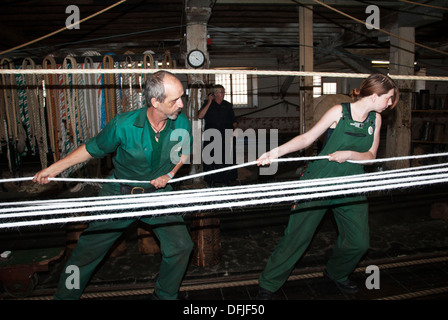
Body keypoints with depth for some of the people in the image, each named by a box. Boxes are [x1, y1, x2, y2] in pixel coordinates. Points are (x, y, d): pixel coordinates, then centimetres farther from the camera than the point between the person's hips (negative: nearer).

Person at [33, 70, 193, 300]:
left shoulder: (182, 124, -16)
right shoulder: (123, 124, -23)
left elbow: (184, 152, 7)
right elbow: (93, 148, -5)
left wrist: (170, 174, -8)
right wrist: (55, 168, -4)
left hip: (158, 194, 2)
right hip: (120, 194, -1)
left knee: (181, 246, -4)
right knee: (87, 251, 6)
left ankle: (165, 296, 25)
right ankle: (65, 296, 35)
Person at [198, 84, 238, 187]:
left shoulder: (227, 105, 12)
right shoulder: (208, 104, 4)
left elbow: (233, 120, 15)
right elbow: (200, 116, -13)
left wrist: (235, 128, -6)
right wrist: (209, 102, -11)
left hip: (226, 136, 2)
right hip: (211, 137, -2)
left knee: (227, 158, 2)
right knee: (212, 158, -2)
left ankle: (225, 180, 15)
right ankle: (211, 181, 9)